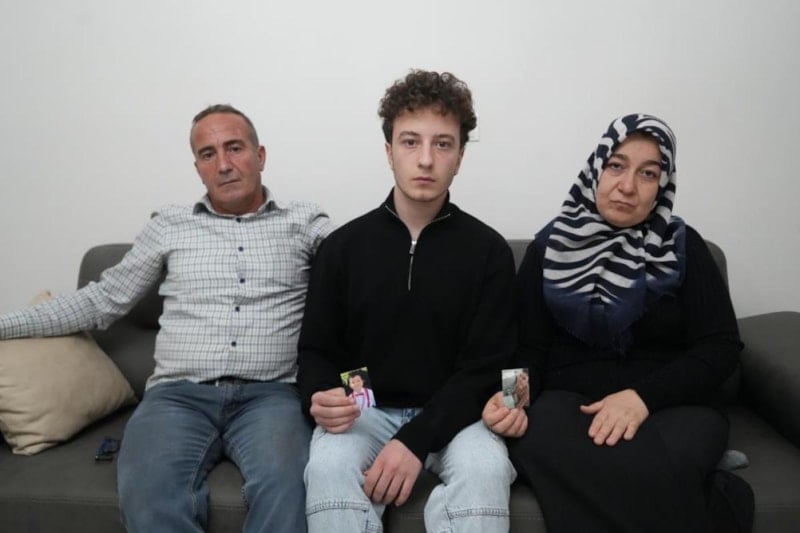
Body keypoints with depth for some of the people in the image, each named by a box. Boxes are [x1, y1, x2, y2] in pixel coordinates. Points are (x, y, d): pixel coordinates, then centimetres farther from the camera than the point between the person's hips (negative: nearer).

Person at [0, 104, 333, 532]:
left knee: (285, 490, -33)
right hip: (179, 394, 2)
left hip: (269, 395, -1)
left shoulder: (304, 222, 13)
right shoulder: (168, 225, 18)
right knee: (148, 495, -31)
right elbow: (104, 299, 20)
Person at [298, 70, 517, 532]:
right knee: (327, 468, -30)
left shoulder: (489, 251, -3)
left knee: (486, 469, -31)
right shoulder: (343, 246, 2)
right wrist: (321, 397, -18)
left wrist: (417, 439, -21)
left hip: (451, 414, 0)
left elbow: (485, 369, -7)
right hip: (365, 411, 1)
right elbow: (317, 350, 7)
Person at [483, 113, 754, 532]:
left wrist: (644, 396, -17)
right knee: (536, 444, -33)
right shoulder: (550, 246, 7)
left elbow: (721, 347, -1)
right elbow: (529, 348, 5)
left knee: (660, 467, -37)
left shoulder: (682, 246, 6)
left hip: (671, 404, -2)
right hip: (569, 400, 2)